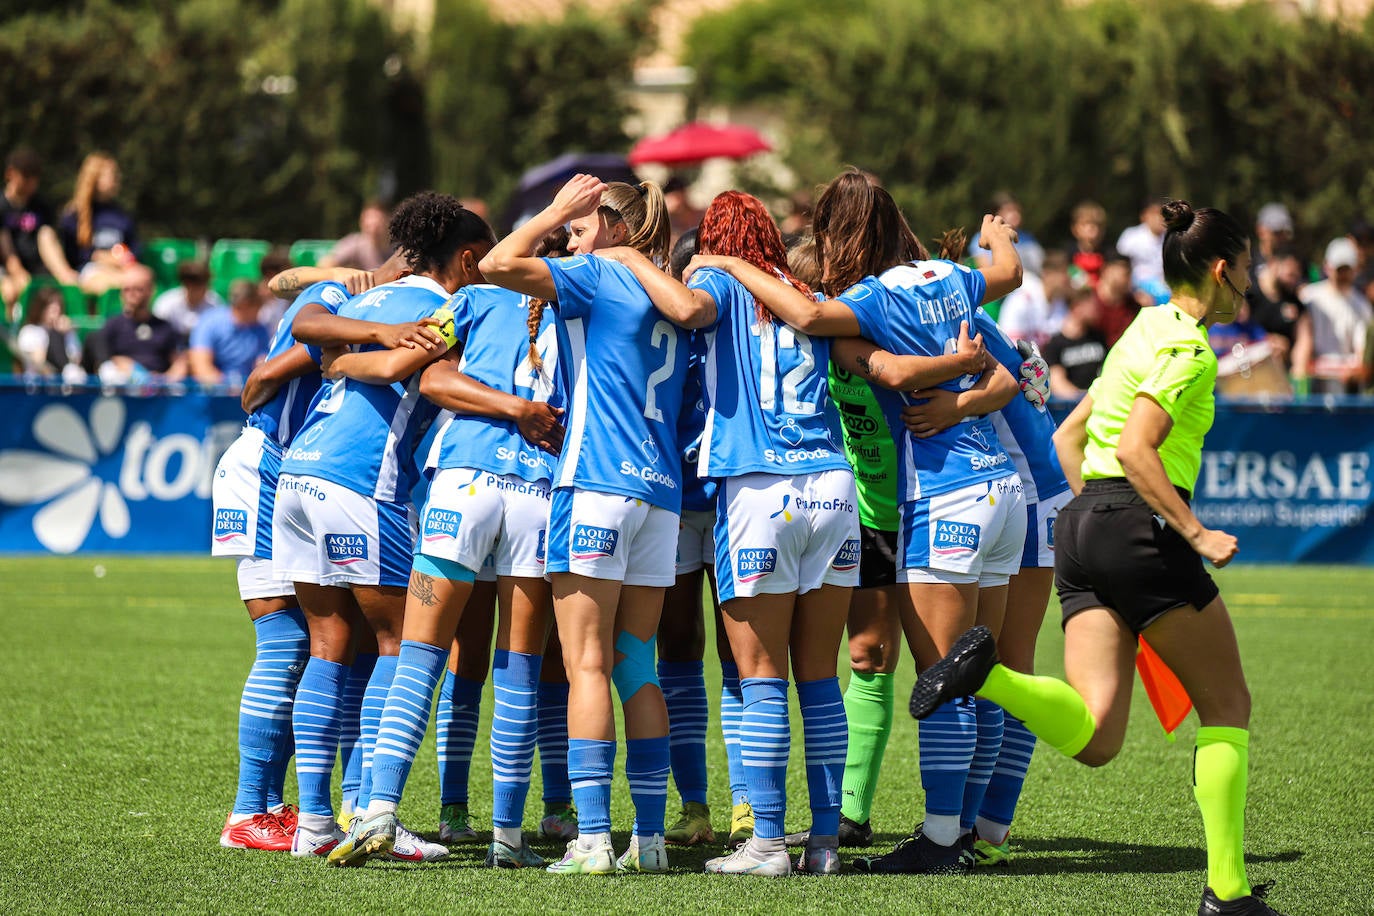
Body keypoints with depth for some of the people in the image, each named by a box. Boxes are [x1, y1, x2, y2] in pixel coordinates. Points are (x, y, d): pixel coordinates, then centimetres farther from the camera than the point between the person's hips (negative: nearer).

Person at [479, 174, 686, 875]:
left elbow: (498, 265, -10)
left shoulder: (599, 277, -3)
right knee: (636, 668, 10)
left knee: (586, 664, -8)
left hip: (597, 482, -7)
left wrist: (558, 210, 2)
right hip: (662, 489, 7)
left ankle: (592, 838, -15)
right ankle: (649, 837, 7)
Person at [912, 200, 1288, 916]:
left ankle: (988, 671, -27)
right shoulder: (1189, 349, -7)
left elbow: (1067, 438, 25)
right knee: (1227, 706, 5)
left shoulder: (1144, 331, 21)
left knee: (1093, 738, -4)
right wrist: (1197, 533, -17)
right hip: (1142, 528, -8)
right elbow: (1135, 448, -20)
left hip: (1081, 525, 8)